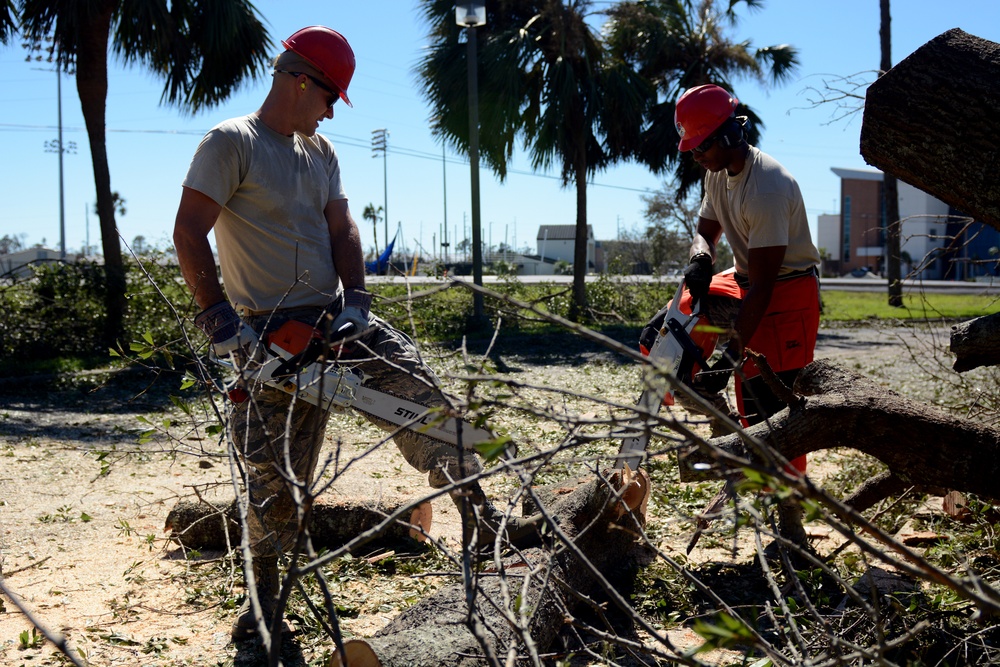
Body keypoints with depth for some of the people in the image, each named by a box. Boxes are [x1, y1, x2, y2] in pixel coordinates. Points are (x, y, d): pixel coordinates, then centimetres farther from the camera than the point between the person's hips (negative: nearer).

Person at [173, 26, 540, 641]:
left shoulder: (321, 152, 13)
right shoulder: (231, 144, -9)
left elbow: (342, 229, 8)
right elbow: (189, 233, -15)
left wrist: (355, 301, -8)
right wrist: (219, 319, -19)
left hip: (336, 317, 6)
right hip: (269, 334, -6)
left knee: (421, 395, -6)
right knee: (273, 465, -1)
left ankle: (484, 519, -2)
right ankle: (265, 588, 16)